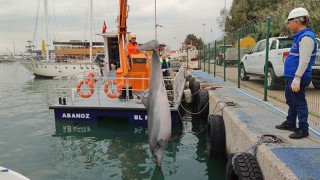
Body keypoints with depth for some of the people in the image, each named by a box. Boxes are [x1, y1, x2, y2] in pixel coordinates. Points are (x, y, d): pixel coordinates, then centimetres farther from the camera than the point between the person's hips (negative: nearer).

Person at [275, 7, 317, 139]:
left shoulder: (306, 37, -15)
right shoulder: (299, 36, 16)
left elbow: (304, 60, -23)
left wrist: (297, 78, -27)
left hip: (297, 78, -10)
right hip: (291, 76, 10)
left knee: (299, 103, -2)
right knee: (291, 101, 20)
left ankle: (303, 129, 8)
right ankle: (290, 123, 34)